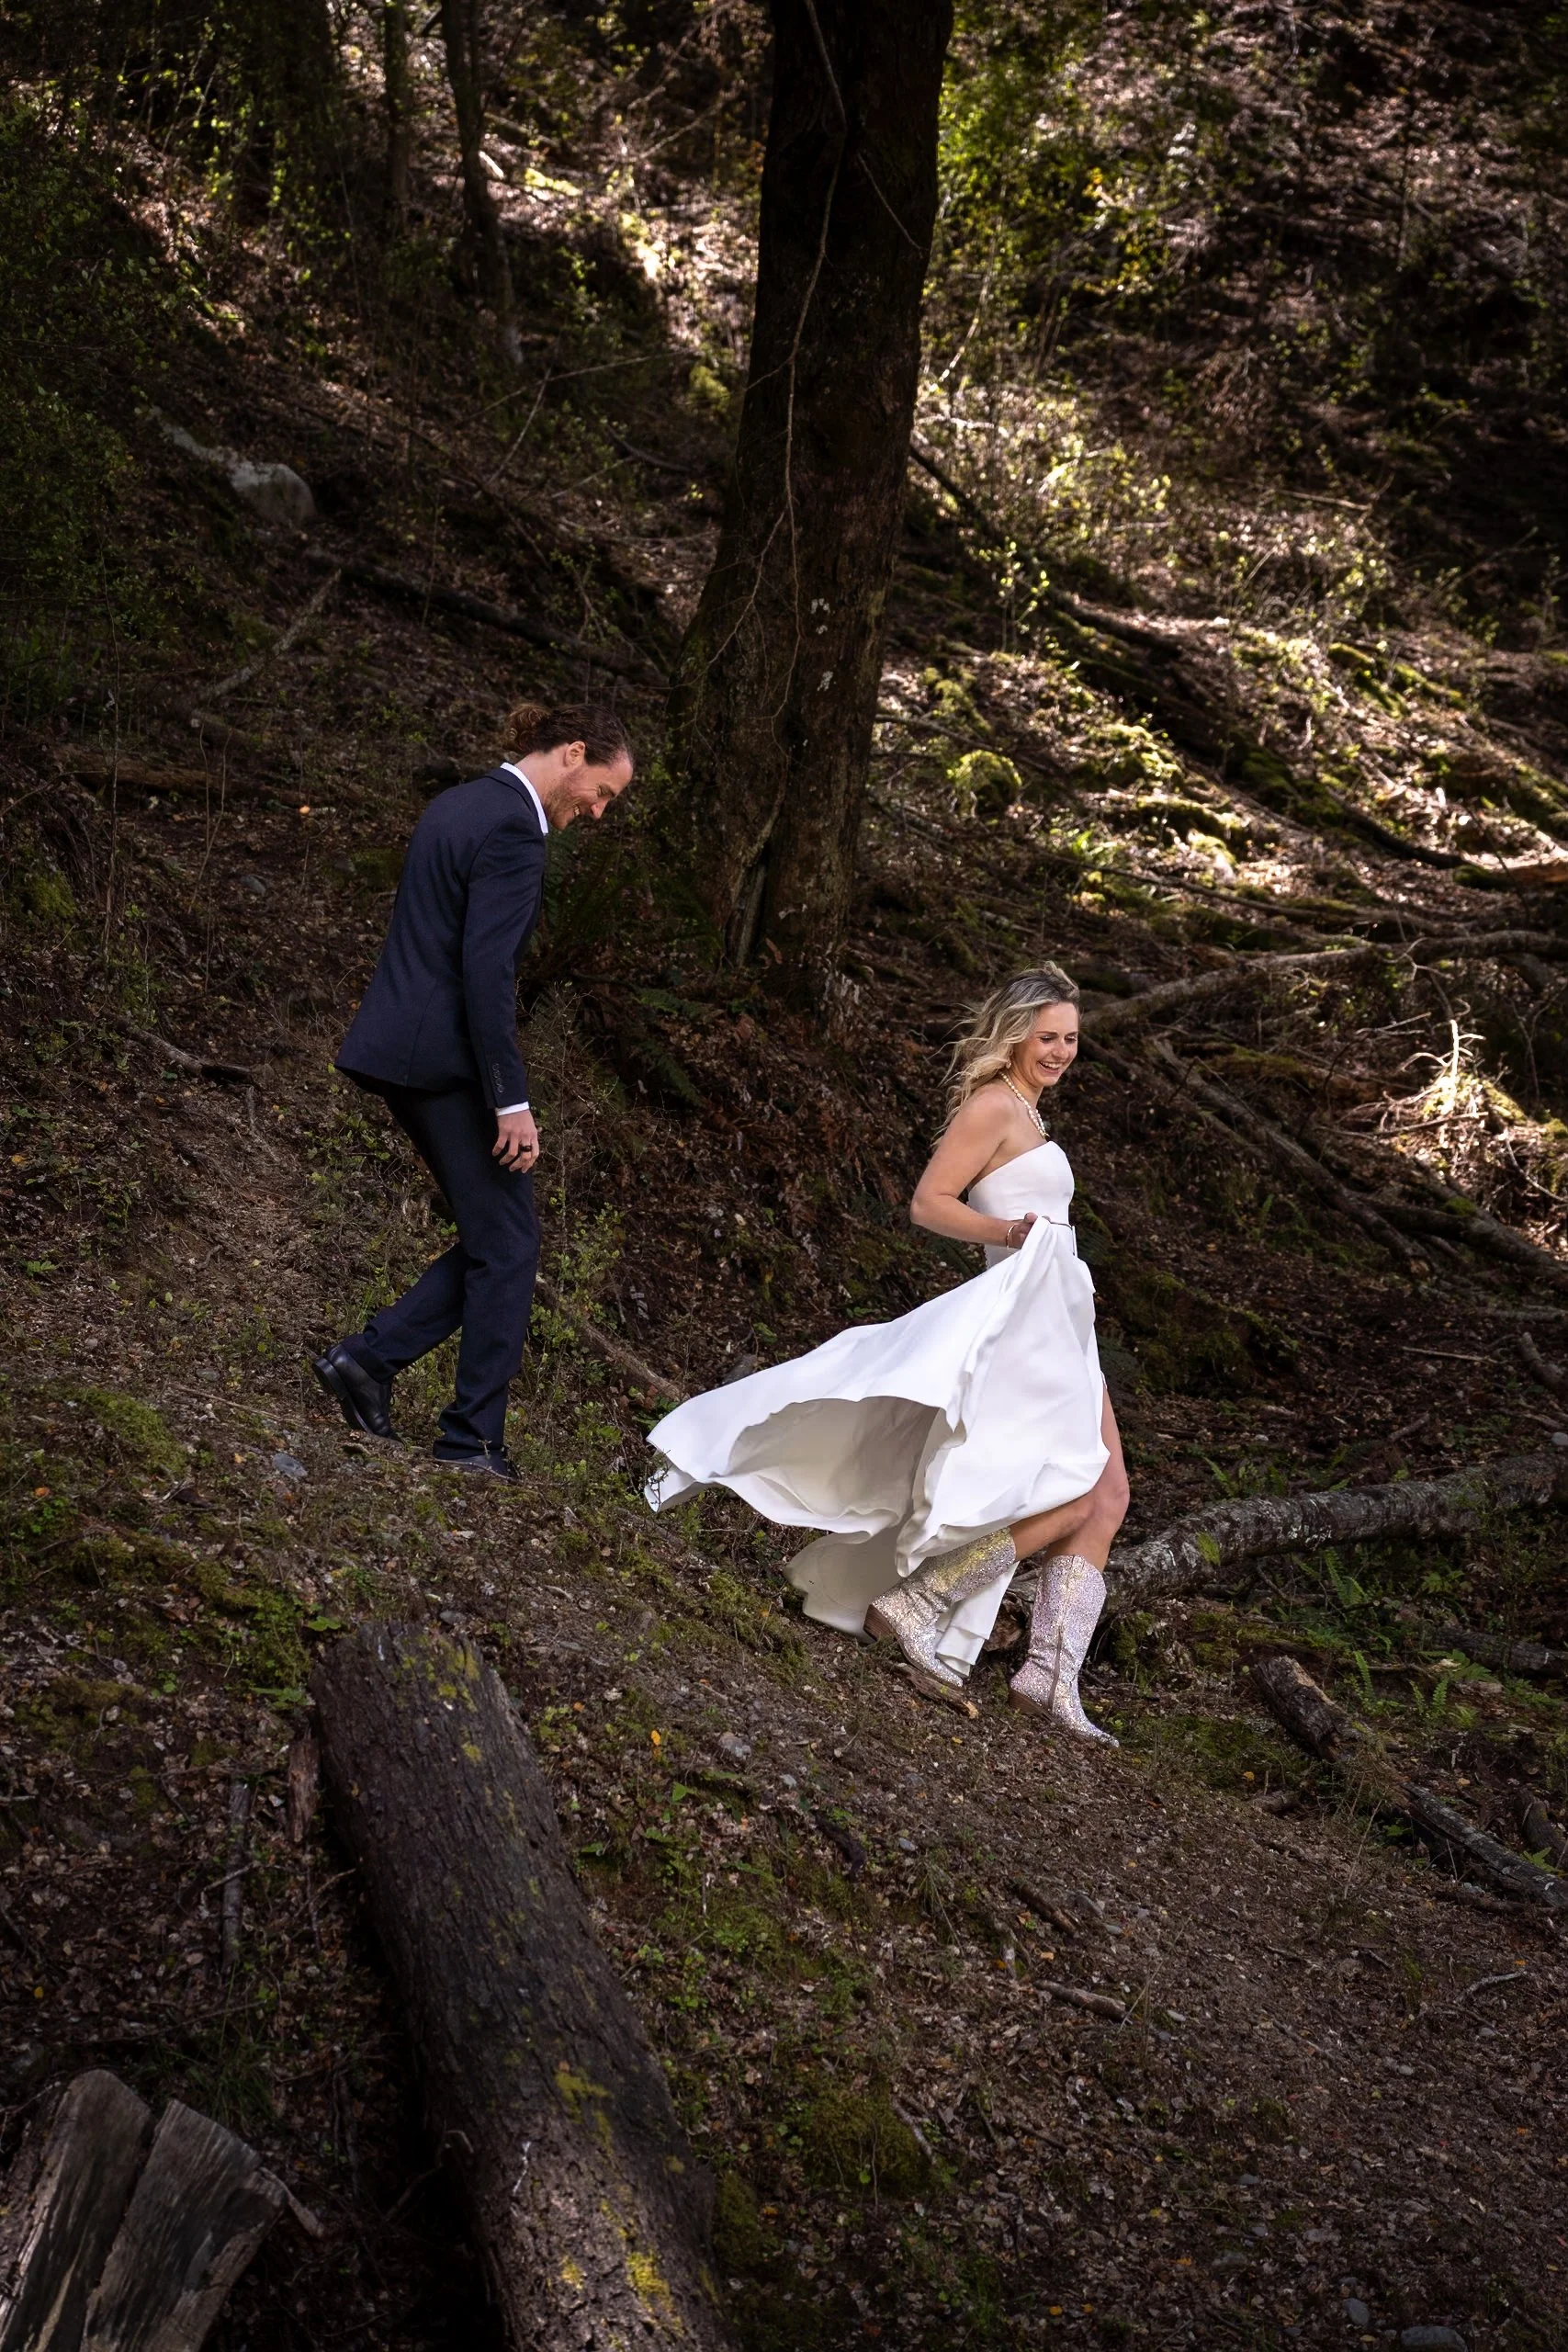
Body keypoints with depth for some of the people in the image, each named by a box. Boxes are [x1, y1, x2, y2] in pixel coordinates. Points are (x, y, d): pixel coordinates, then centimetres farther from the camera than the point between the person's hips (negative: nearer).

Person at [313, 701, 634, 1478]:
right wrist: (512, 1102, -20)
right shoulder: (513, 831, -15)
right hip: (446, 1058, -10)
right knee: (507, 1245, 1)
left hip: (397, 1048, 10)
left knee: (493, 1239, 15)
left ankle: (368, 1359, 10)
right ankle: (473, 1439, 5)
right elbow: (487, 973, -21)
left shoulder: (456, 805, 15)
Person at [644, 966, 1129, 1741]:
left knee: (1106, 1494, 3)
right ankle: (915, 1603, -11)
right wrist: (1006, 1232, -28)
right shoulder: (993, 1105, -8)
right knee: (1072, 1492, -16)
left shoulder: (1022, 1113, 21)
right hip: (1019, 1318, -10)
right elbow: (927, 1203, -16)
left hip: (1056, 1325, 10)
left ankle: (1051, 1674, 0)